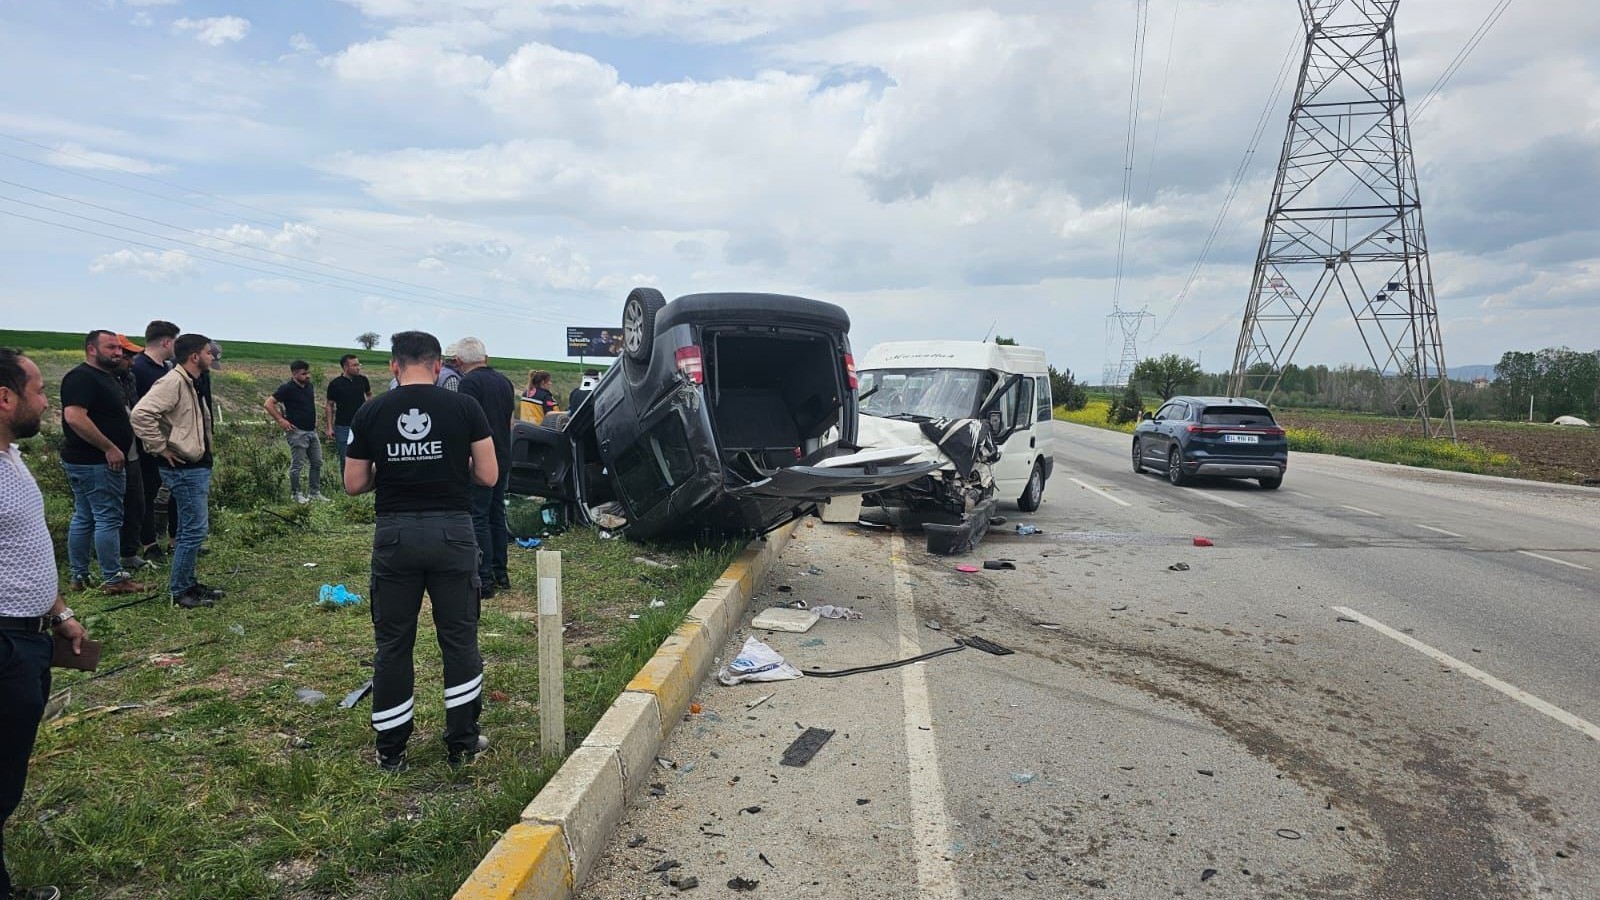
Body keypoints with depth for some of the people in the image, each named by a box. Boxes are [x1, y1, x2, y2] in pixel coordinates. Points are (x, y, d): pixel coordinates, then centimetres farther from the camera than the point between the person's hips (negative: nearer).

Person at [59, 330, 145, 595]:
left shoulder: (106, 376, 16)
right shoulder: (82, 377, -16)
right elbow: (74, 416, -27)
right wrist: (109, 448, -24)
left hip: (85, 462, 11)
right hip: (96, 463, -11)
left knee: (83, 518, 13)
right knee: (109, 519, -6)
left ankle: (79, 576, 20)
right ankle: (113, 579, 0)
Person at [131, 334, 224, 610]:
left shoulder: (192, 384, 14)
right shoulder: (173, 382, -17)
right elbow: (141, 414, -29)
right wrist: (160, 448, -22)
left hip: (197, 466, 10)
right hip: (184, 469, -10)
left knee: (192, 528, 17)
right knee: (195, 529, -6)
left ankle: (187, 583, 27)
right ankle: (179, 591, 3)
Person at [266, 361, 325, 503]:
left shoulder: (309, 386, 9)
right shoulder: (287, 388, -12)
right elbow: (268, 404, -14)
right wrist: (281, 420, -16)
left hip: (312, 431, 8)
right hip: (297, 432, -8)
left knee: (317, 462, 11)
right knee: (297, 465, 0)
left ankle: (315, 493, 20)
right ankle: (296, 494, 12)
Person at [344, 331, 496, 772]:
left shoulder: (369, 413, 1)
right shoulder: (464, 407, -3)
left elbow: (354, 484, 5)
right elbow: (489, 476, -2)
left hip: (395, 534, 1)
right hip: (453, 532, -1)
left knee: (392, 644, 12)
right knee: (460, 639, 11)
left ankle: (390, 749, 20)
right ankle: (462, 742, 18)